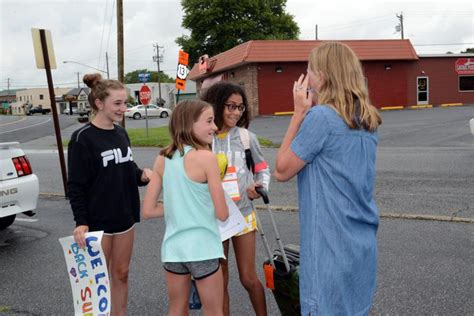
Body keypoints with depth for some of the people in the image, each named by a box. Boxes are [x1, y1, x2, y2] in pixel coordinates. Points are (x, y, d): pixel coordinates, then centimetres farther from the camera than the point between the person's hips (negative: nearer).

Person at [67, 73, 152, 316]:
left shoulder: (121, 134, 7)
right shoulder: (82, 138, -13)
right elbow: (76, 185, -14)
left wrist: (141, 175, -4)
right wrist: (81, 222, -20)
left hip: (124, 218, 6)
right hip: (98, 221, -6)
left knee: (121, 274, 15)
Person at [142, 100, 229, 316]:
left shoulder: (162, 159, 1)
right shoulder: (206, 157, -15)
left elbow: (148, 211, 2)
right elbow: (222, 213, -13)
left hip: (173, 247, 5)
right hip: (202, 247, -5)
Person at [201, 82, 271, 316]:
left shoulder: (246, 137, -3)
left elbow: (262, 167, 10)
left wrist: (261, 186, -9)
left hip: (243, 214, 0)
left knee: (248, 278, 7)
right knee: (219, 281, 12)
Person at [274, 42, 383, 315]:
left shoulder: (321, 117, -17)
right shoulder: (368, 119, 7)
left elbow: (282, 170, -9)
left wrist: (299, 113, -8)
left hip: (332, 247, -8)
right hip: (364, 244, 8)